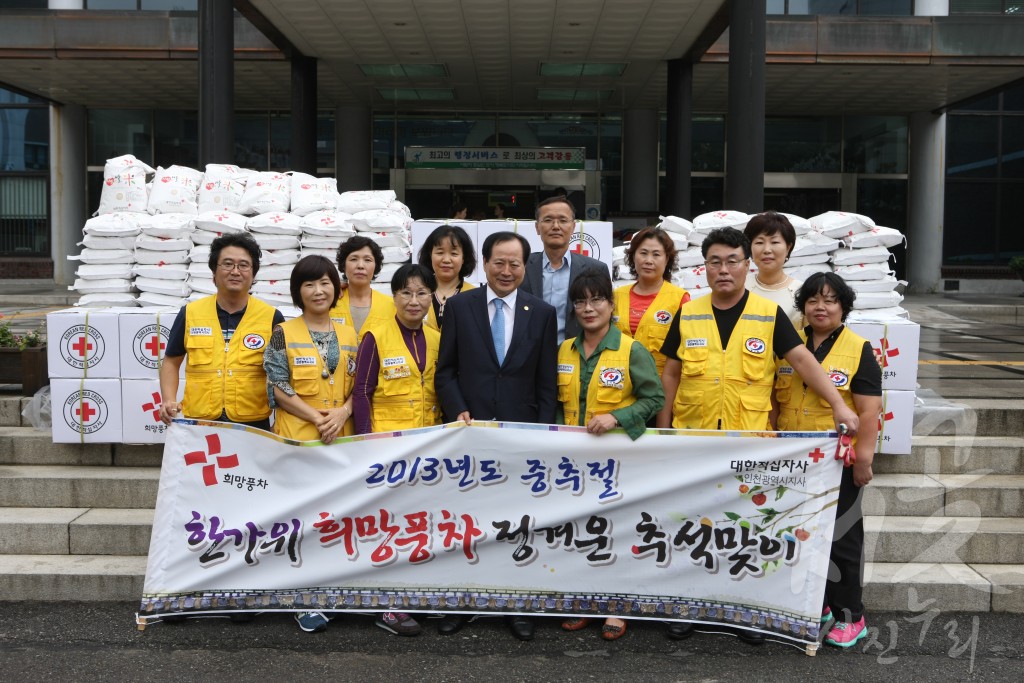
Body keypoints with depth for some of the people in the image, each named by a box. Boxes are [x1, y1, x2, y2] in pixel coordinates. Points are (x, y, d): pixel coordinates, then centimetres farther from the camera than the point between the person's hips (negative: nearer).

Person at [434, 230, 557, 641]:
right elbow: (445, 370, 5)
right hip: (470, 429, 0)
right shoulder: (459, 307, 3)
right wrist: (457, 411, -9)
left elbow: (547, 381, 4)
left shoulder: (542, 313, 4)